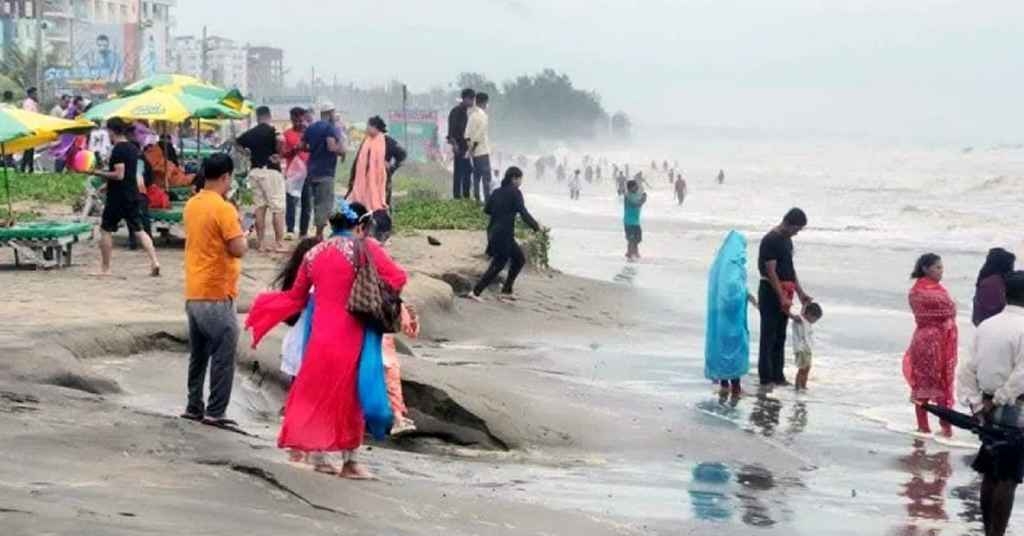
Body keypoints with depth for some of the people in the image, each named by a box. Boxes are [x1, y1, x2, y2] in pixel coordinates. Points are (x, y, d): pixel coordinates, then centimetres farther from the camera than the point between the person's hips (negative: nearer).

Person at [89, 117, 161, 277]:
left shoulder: (118, 150, -15)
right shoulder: (133, 148, 11)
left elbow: (119, 174, -22)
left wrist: (98, 173, -13)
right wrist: (107, 175, 25)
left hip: (118, 197, -8)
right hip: (133, 195, 8)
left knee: (105, 229, 4)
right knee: (138, 230, 8)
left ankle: (105, 268, 8)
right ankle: (154, 262, -6)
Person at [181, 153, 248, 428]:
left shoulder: (191, 205, 9)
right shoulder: (223, 209, -16)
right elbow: (238, 249, -19)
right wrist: (242, 235, 0)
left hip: (193, 293, 8)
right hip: (217, 294, -8)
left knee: (198, 354, 16)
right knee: (224, 355, -2)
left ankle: (194, 407, 20)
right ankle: (215, 412, -2)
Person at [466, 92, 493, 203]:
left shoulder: (472, 114, 9)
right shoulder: (482, 115, -15)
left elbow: (468, 133, 8)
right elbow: (480, 133, -19)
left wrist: (470, 146, 7)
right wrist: (473, 147, -13)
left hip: (474, 151, 8)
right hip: (482, 150, -8)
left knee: (477, 175, 12)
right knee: (486, 176, -5)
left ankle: (477, 198, 13)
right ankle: (487, 200, -8)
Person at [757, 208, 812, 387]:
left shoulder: (787, 240, 14)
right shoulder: (770, 240, -15)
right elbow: (771, 272, -20)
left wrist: (800, 293, 14)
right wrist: (782, 298, -22)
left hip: (784, 293, 9)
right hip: (770, 292, -9)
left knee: (780, 336, 12)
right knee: (769, 336, -5)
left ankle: (778, 376, 18)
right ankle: (766, 378, -2)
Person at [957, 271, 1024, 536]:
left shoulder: (986, 325, 5)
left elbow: (968, 370, 4)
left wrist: (976, 404, 2)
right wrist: (998, 400, -10)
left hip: (989, 412, 7)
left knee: (990, 475, 15)